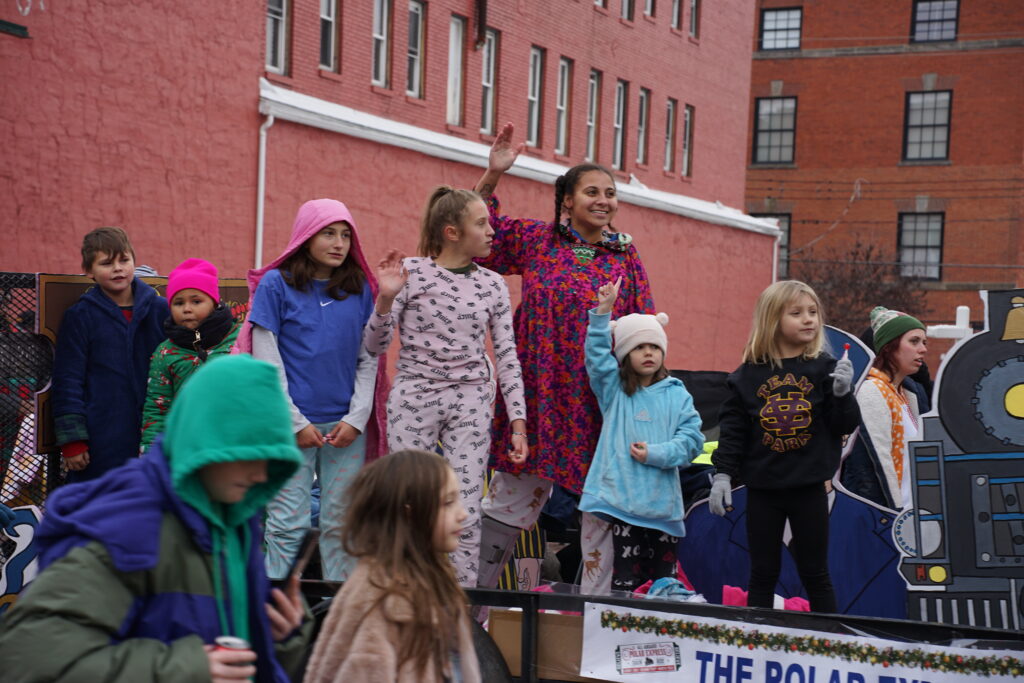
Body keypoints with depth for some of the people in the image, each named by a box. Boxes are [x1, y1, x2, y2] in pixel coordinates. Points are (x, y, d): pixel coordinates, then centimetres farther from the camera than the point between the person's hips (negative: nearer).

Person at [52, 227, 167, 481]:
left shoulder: (160, 310, 3)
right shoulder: (80, 316, -1)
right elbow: (67, 381, -1)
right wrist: (72, 440, -5)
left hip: (152, 436, 2)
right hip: (101, 439, -2)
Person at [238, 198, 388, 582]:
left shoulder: (361, 289, 9)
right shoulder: (276, 285, 1)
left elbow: (369, 359, 10)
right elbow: (266, 361, -2)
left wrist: (357, 418, -2)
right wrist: (296, 422, -8)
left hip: (347, 424, 3)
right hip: (290, 423, -3)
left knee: (341, 524, 6)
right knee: (288, 523, -4)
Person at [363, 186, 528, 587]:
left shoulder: (492, 285, 7)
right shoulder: (411, 273, -2)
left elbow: (507, 357, 8)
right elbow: (375, 347, 0)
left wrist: (518, 423, 1)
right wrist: (385, 298, -18)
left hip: (470, 403, 2)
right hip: (414, 396, -2)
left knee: (466, 515, -2)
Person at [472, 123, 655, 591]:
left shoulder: (625, 256, 5)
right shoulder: (535, 240, 3)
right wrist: (492, 176, -2)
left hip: (598, 401, 1)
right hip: (539, 393, -1)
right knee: (511, 498, 8)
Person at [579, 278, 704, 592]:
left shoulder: (677, 395, 7)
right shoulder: (613, 390, 7)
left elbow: (692, 440, 1)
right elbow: (597, 354, -5)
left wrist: (655, 454, -12)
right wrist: (603, 311, -14)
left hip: (663, 500, 1)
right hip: (623, 496, -1)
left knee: (665, 576, 6)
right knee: (626, 576, -4)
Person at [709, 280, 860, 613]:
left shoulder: (824, 369, -2)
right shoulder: (748, 375, -1)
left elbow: (846, 426, -3)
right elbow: (732, 429, 1)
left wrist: (842, 393, -20)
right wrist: (722, 474, -4)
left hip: (809, 487, 0)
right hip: (762, 489, 1)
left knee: (815, 573, 10)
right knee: (762, 574, 9)